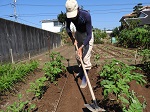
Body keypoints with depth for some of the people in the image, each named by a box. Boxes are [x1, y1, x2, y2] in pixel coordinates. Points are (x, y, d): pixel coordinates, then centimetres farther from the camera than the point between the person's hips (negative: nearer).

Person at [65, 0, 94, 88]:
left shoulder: (86, 15, -34)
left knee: (86, 57, -10)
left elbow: (89, 34, -32)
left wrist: (81, 47, -38)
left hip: (87, 35, -5)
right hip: (78, 34, 5)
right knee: (78, 55, 12)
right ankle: (81, 72, 34)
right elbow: (68, 28, 1)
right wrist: (72, 38, -12)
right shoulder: (69, 16, -19)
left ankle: (84, 78, 4)